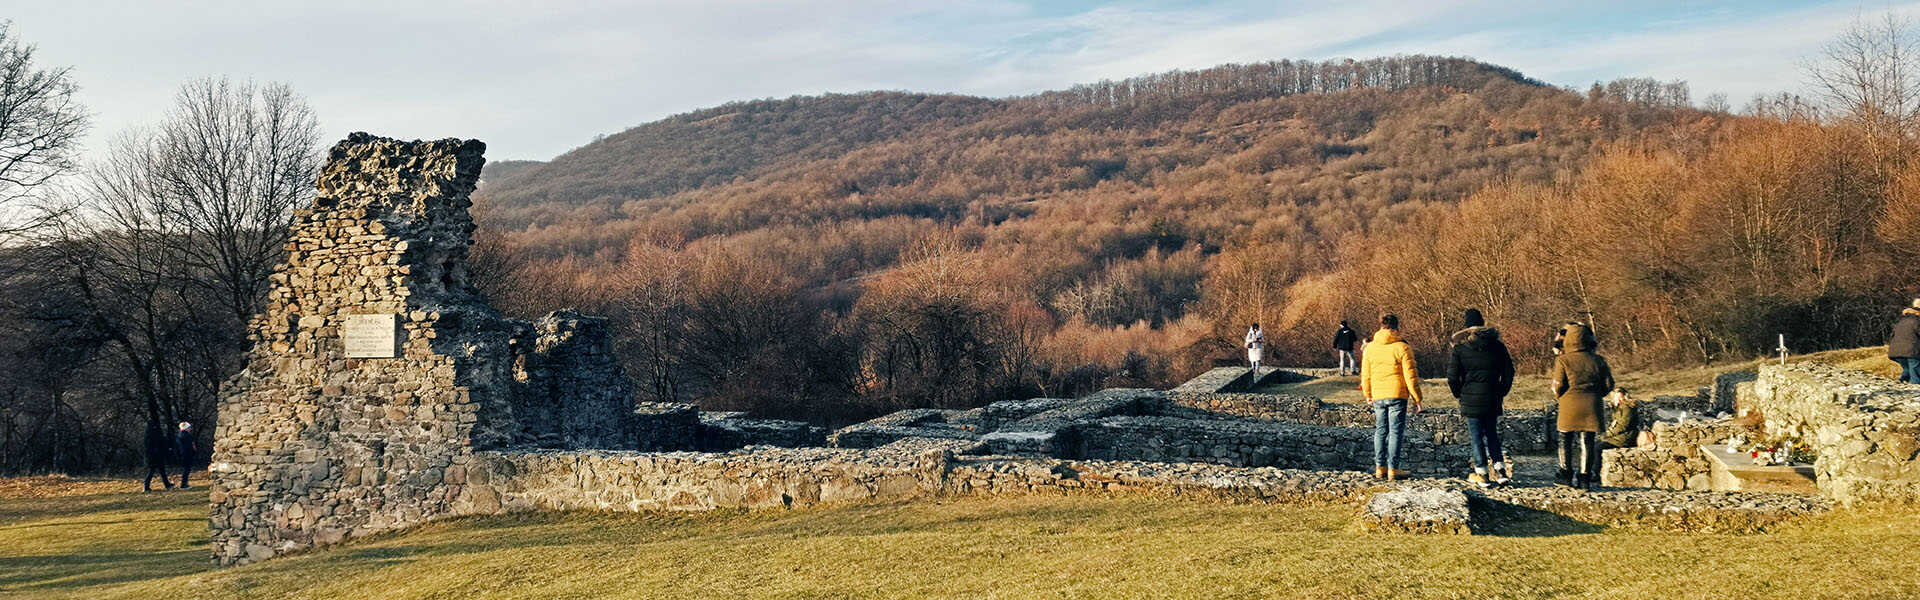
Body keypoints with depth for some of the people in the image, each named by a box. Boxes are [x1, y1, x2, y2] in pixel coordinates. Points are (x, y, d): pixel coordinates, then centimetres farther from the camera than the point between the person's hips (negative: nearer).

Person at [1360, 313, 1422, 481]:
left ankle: (1379, 467, 11)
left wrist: (1367, 394, 26)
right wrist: (1417, 398, 0)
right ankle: (1392, 469, -1)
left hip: (1378, 396, 4)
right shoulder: (1402, 348, -8)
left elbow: (1365, 375, 11)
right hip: (1397, 395, -4)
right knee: (1396, 431, 0)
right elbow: (1411, 375, -7)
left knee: (1380, 430, 13)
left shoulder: (1370, 348, 5)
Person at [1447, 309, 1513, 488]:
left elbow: (1452, 375, -8)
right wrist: (1502, 392, 15)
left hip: (1471, 399, -3)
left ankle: (1482, 474, 2)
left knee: (1475, 435, 3)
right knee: (1491, 434, 16)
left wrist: (1459, 394, 7)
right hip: (1493, 399, 3)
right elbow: (1509, 371, 6)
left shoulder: (1460, 348, -6)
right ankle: (1500, 469, 9)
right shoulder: (1497, 345, 3)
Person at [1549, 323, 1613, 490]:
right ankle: (1585, 477, 2)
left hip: (1569, 406, -2)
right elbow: (1608, 384, 9)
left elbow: (1558, 388, -7)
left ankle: (1566, 475, 11)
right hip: (1591, 406, 2)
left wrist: (1551, 379, 15)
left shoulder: (1563, 360, -6)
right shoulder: (1598, 360, 4)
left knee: (1565, 440, 11)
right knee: (1587, 440, 5)